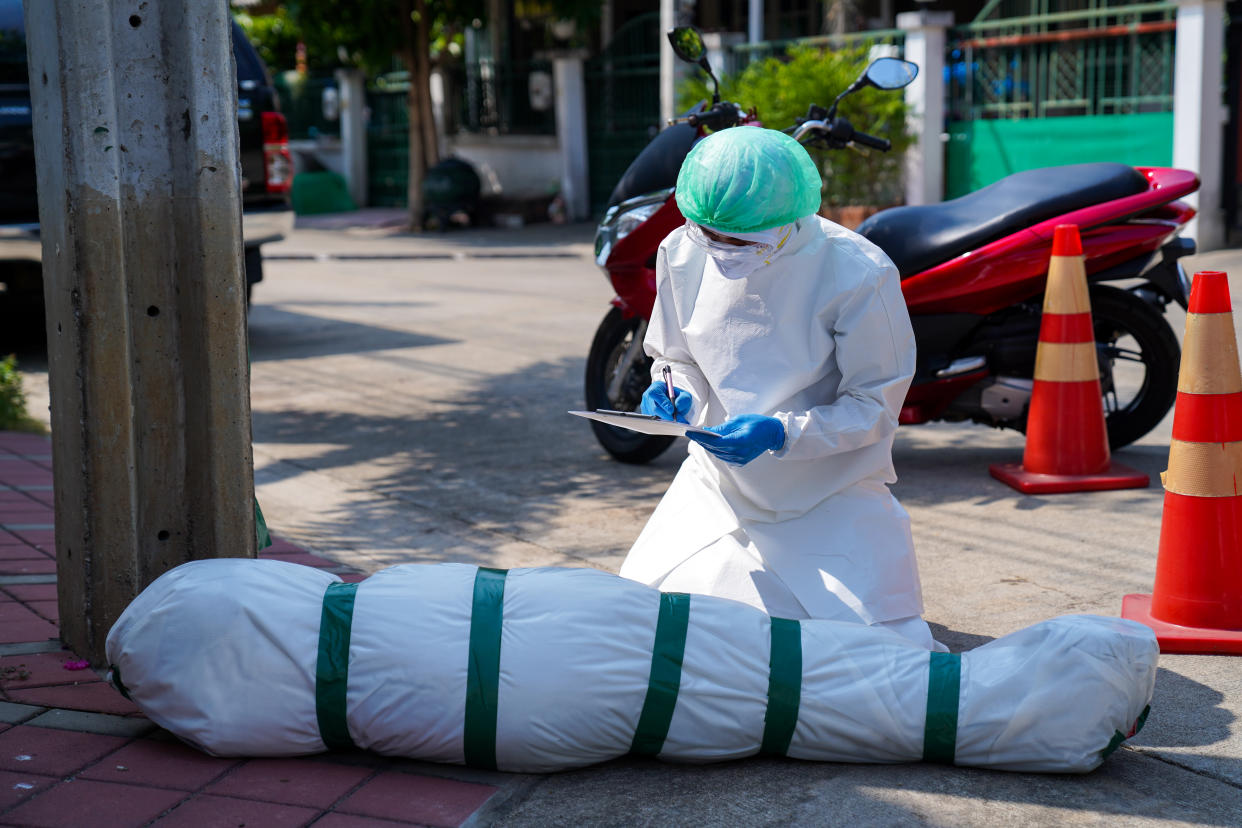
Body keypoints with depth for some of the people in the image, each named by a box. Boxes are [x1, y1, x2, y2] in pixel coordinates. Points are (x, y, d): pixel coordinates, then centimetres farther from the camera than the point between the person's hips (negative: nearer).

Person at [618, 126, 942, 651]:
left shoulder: (859, 274, -20)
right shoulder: (681, 253, -7)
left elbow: (875, 406, -14)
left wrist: (780, 433, -29)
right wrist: (674, 396, -15)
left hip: (831, 500, -4)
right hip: (716, 487, 4)